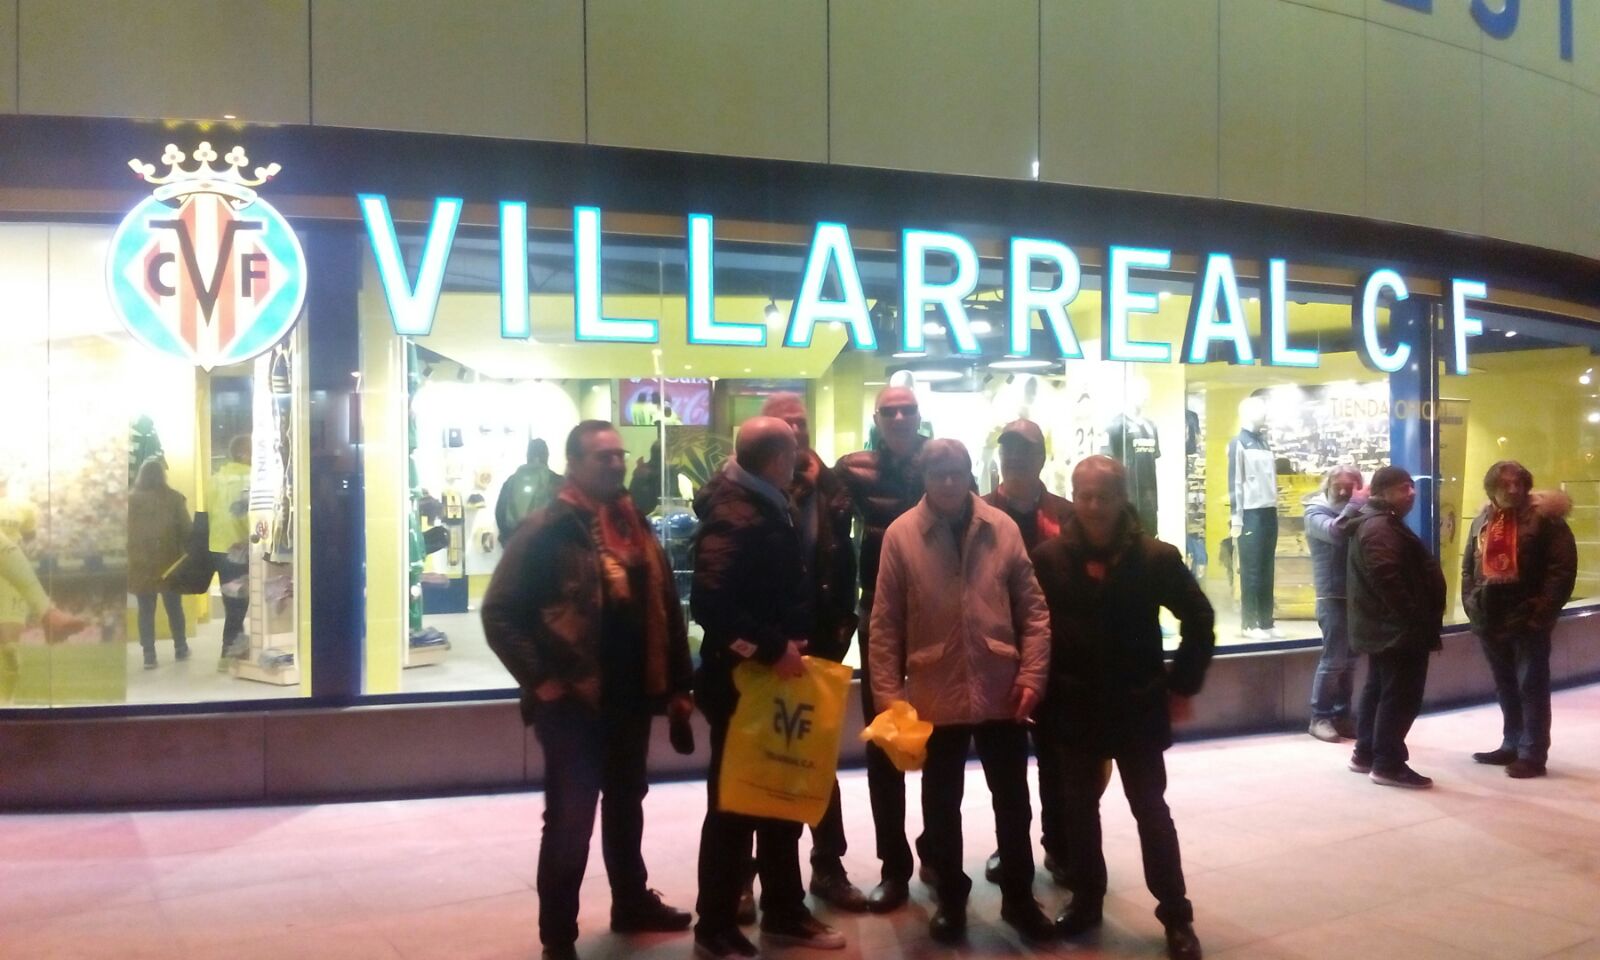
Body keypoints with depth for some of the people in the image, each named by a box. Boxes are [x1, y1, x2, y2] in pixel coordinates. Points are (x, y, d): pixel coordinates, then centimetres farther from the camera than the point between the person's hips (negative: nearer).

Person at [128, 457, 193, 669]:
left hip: (139, 563, 0)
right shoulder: (174, 498, -2)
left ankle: (149, 655, 1)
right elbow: (186, 530, -1)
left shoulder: (130, 499, -1)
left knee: (146, 610, 3)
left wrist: (130, 557, 10)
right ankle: (180, 648, 22)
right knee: (174, 607, 13)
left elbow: (124, 531, 2)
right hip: (169, 562, 0)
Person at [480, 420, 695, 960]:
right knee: (570, 819, 1)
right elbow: (499, 612, -13)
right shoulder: (547, 529, -11)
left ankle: (632, 903, 38)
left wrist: (677, 684, 10)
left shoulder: (635, 525, 9)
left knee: (626, 805, 21)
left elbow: (664, 606, 12)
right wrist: (540, 680, -15)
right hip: (575, 701, -7)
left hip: (633, 696, 7)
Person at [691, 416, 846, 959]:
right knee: (733, 806, 3)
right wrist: (771, 649, -26)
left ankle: (783, 912, 32)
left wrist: (791, 646, 8)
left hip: (775, 676, 9)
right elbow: (710, 605, -29)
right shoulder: (734, 514, -19)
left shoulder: (768, 505, 11)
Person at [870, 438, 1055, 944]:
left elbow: (1032, 608, 3)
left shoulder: (1002, 528, -1)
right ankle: (950, 900, 31)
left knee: (1013, 802, 13)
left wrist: (1031, 675, -5)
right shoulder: (900, 534, -5)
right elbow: (885, 624, -4)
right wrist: (888, 695, -7)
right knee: (941, 805, 12)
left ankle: (1019, 898, 31)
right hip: (935, 694, -1)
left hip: (1001, 691, 1)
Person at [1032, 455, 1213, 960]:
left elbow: (1200, 619, 0)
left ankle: (1176, 916, 18)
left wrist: (1183, 685, -1)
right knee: (1078, 808, 13)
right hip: (1074, 709, 2)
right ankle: (1085, 899, 30)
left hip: (1139, 707, -1)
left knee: (1151, 809, 7)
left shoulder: (1157, 557, -9)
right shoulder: (1049, 558, -7)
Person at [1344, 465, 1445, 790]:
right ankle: (1388, 764, -4)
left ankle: (1366, 753, 25)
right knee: (1401, 695, -7)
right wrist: (1413, 617, -23)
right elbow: (1386, 578, -29)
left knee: (1379, 689, 17)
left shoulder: (1378, 522, 19)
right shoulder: (1381, 528, -18)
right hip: (1398, 627, -12)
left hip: (1384, 626, 12)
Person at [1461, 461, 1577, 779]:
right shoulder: (1482, 521, 11)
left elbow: (1563, 568, -13)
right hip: (1491, 619, 6)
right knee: (1505, 687, 15)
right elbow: (1468, 567, 17)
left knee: (1531, 686, 0)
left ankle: (1533, 754, 6)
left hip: (1528, 619, -6)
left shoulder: (1544, 518, -8)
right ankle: (1512, 745, 27)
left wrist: (1543, 611, -17)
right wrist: (1473, 604, 5)